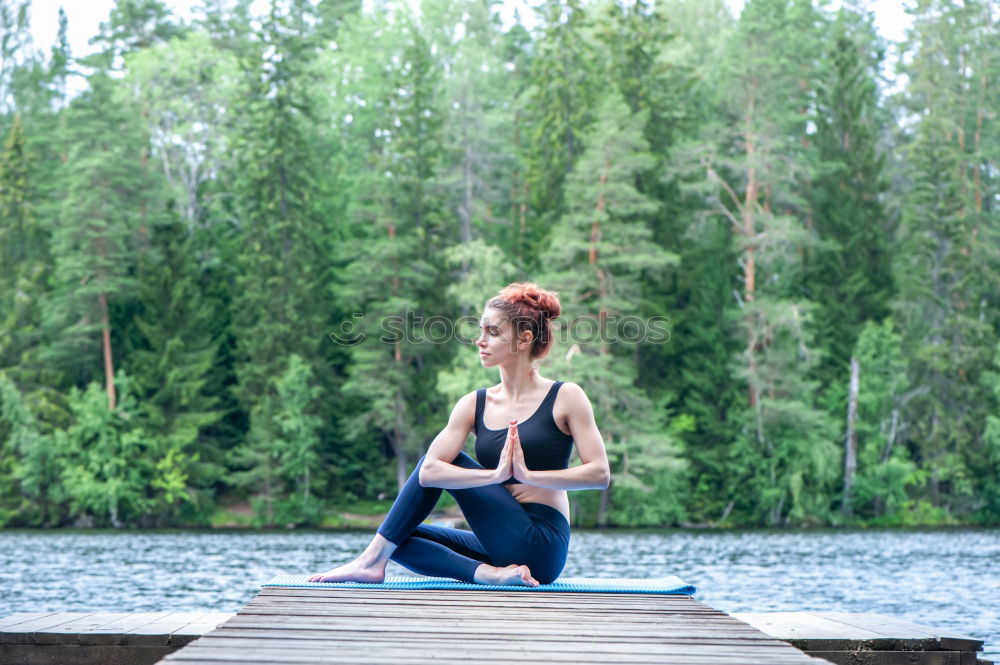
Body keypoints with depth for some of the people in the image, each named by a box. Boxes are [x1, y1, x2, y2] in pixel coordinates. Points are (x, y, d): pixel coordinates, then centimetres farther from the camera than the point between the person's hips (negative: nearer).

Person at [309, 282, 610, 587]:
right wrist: (495, 475, -20)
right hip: (499, 546, 6)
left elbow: (599, 473, -12)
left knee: (440, 462, -9)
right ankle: (491, 573, -22)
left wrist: (528, 474, -17)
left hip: (541, 545, -6)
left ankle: (372, 562, -6)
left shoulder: (566, 397, -3)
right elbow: (430, 470, -8)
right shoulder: (475, 404, 8)